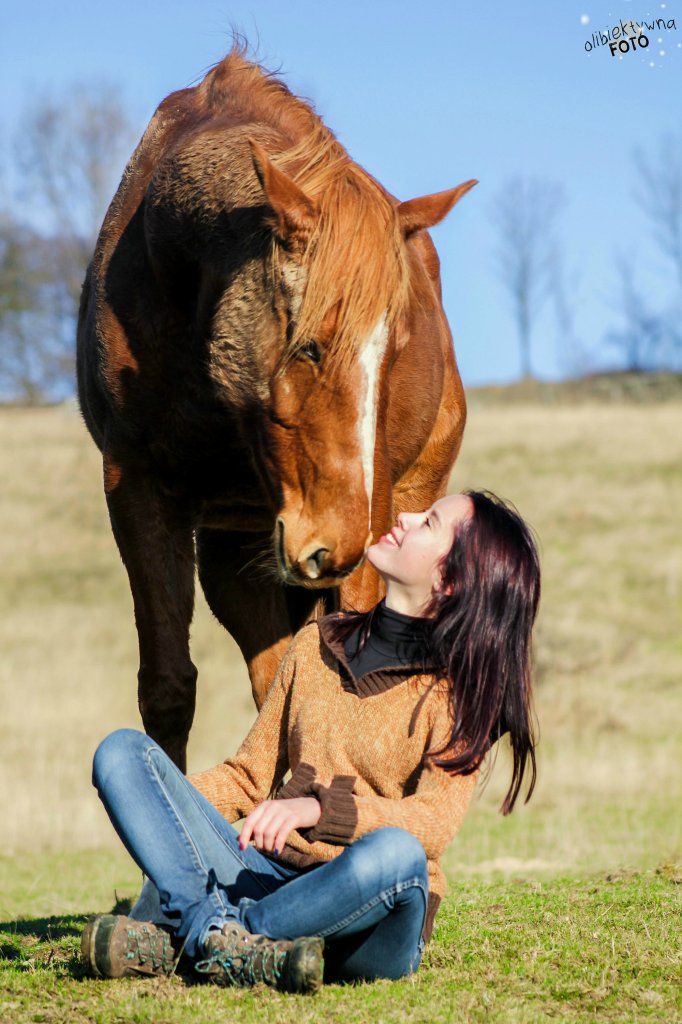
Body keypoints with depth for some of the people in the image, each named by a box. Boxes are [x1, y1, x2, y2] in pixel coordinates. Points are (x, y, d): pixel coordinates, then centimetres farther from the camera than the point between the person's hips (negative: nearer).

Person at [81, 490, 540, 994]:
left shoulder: (458, 687, -1)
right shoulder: (316, 645, 14)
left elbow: (435, 820, -17)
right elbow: (250, 776, 16)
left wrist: (316, 809, -32)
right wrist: (155, 800, -3)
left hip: (367, 913, -4)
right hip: (273, 874, 4)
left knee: (394, 851, -40)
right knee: (122, 750, -9)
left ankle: (173, 939, -28)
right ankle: (216, 928, -32)